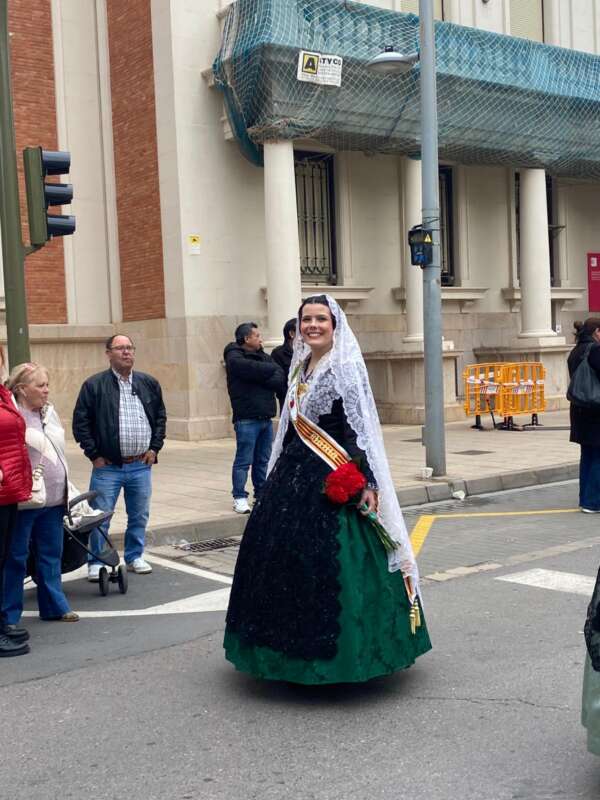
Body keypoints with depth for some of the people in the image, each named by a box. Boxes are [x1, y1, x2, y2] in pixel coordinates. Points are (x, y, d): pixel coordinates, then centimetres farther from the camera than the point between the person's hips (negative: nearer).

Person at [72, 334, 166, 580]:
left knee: (139, 516, 12)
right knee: (100, 518, 1)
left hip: (141, 466, 4)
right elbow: (80, 422, -3)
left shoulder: (149, 383, 8)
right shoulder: (94, 385, -5)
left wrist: (154, 448, 8)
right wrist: (94, 455, -6)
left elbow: (160, 416, 16)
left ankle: (135, 557, 29)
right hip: (107, 466, -3)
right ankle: (96, 563, 14)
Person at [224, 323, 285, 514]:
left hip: (266, 417, 7)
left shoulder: (263, 356, 16)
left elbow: (280, 378, 4)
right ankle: (239, 497, 2)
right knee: (244, 460, -4)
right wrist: (271, 370, -2)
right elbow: (255, 369, -19)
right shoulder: (235, 358, -4)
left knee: (263, 460, 11)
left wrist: (265, 379, -13)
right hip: (247, 419, -7)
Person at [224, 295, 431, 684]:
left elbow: (360, 427, -15)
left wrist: (366, 481, -22)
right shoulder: (301, 366, 14)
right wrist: (278, 472, 20)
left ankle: (338, 651, 6)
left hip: (332, 477, -8)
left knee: (327, 561, -8)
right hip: (294, 472, 8)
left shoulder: (346, 367, -9)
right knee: (281, 551, 10)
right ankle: (296, 645, 24)